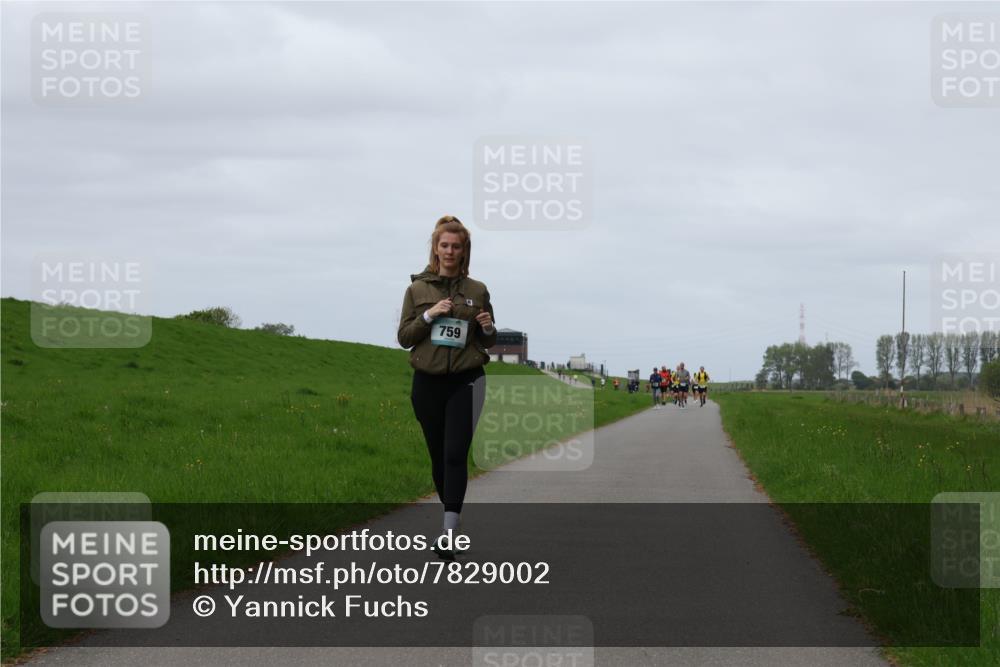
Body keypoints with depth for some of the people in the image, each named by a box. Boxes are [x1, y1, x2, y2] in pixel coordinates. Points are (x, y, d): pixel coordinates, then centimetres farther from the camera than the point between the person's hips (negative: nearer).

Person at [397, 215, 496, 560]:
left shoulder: (477, 291, 5)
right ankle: (452, 517, 27)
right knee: (438, 455, 9)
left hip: (465, 382, -2)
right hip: (428, 383, 2)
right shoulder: (417, 289, 4)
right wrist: (429, 315, -13)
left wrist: (487, 328, -11)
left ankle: (448, 533, -22)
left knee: (455, 454, -14)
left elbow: (489, 342, 11)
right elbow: (403, 337, 2)